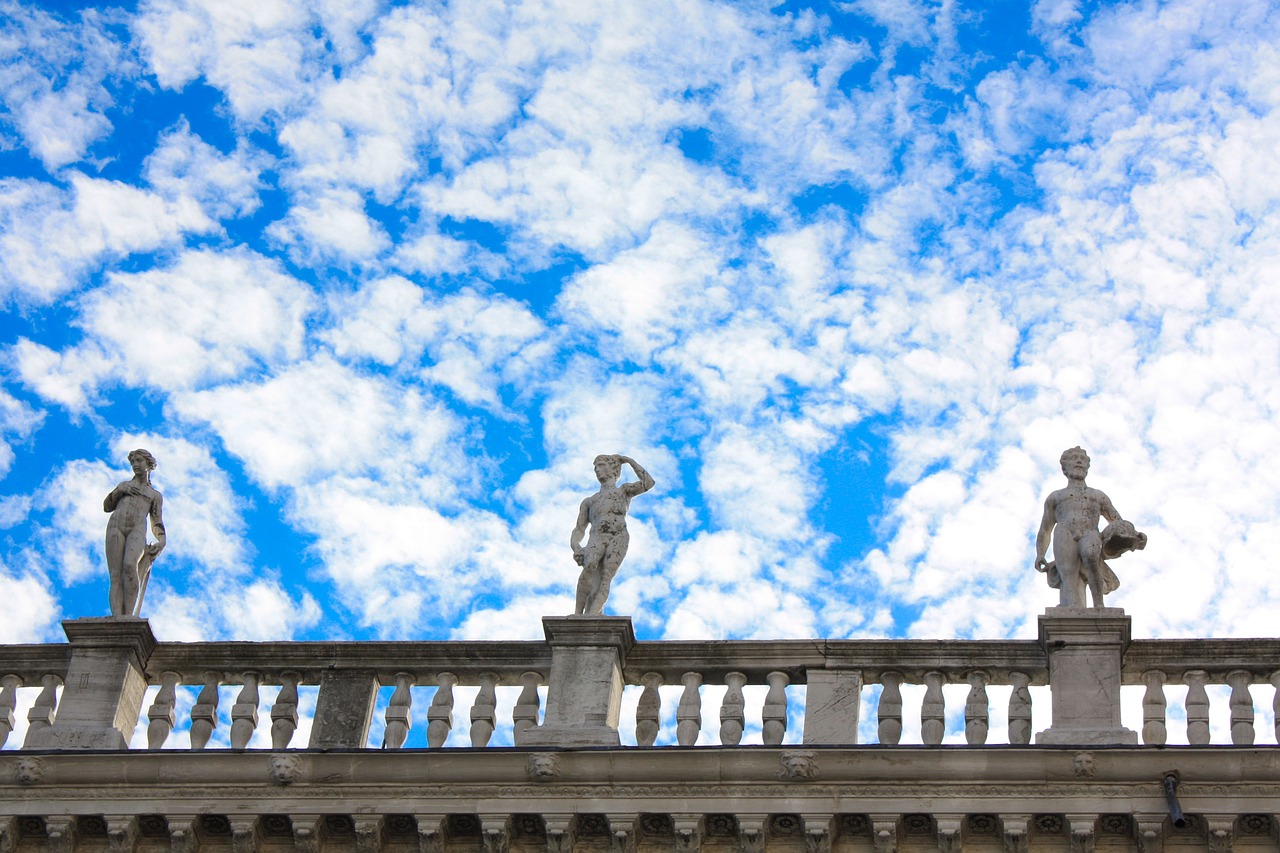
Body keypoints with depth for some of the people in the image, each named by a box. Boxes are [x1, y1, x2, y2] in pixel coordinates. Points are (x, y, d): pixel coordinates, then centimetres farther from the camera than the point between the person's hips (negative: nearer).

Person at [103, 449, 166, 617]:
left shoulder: (156, 496, 28)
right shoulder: (123, 485, 33)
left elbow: (157, 525, 19)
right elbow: (107, 507, 23)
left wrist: (161, 542, -2)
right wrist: (118, 491, 5)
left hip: (137, 530, -2)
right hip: (116, 527, 2)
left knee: (129, 565, -33)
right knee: (116, 576, -17)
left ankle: (129, 615, -32)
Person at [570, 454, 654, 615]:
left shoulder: (624, 491, 29)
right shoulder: (589, 502, 34)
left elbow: (648, 483, 11)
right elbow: (578, 530, 26)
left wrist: (629, 461, 19)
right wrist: (575, 548, 4)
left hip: (618, 538, -1)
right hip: (596, 538, 1)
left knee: (606, 578, -22)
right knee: (589, 568, -30)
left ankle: (591, 616, -37)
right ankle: (578, 612, -33)